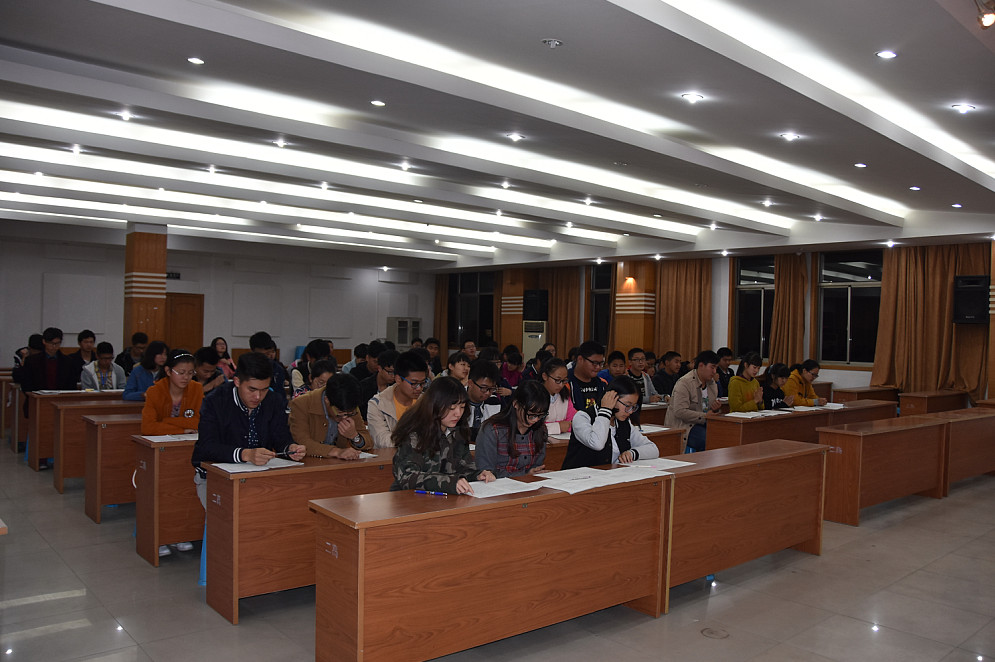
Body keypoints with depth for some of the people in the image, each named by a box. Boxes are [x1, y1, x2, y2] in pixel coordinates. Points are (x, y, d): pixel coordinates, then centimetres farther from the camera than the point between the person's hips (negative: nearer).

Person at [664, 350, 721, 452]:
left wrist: (716, 408, -1)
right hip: (683, 427, -8)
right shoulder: (684, 383, -13)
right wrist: (705, 417, -21)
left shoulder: (712, 383, 14)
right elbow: (680, 412, -23)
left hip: (702, 424, 8)